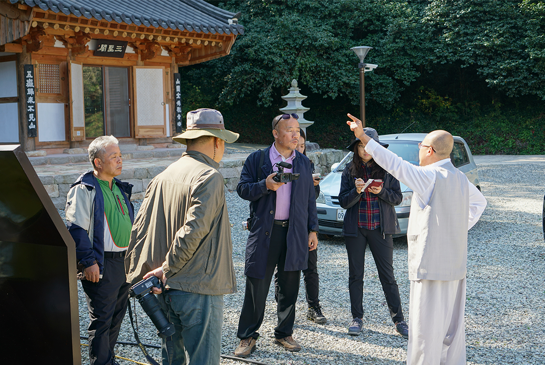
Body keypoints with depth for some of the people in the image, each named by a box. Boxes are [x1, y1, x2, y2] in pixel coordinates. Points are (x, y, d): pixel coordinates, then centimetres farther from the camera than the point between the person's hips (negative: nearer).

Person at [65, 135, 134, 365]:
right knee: (101, 319, -1)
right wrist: (88, 262, -19)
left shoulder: (119, 188, 15)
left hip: (124, 262, 8)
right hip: (101, 265, -8)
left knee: (117, 315, 17)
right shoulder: (84, 189, -11)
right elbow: (76, 228, -16)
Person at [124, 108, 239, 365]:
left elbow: (139, 228, 7)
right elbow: (193, 230, -23)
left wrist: (137, 276, 9)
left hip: (167, 291, 8)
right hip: (198, 290, -8)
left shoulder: (163, 177, 9)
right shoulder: (209, 177, -14)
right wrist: (168, 269, -13)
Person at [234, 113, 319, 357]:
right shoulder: (257, 159, 2)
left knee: (289, 288, 9)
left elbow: (310, 199, 14)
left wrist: (313, 230, 9)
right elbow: (242, 189, -2)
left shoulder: (303, 163, 12)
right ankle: (247, 337, 11)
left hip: (295, 233, 3)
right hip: (264, 232, -3)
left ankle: (284, 333, 24)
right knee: (256, 287, -1)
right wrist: (265, 185, -19)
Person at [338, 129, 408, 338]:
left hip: (381, 228, -1)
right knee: (355, 274, 6)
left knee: (387, 275, 0)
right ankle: (357, 318, 17)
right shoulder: (349, 171, 4)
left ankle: (399, 320, 7)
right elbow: (343, 202, -1)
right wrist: (356, 191, -20)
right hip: (355, 228, 2)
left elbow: (397, 198, 1)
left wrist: (381, 192, -17)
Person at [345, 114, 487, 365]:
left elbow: (394, 164, -22)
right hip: (456, 263, 9)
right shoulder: (459, 178, 11)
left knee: (426, 326, -3)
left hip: (431, 264, -9)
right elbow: (479, 202, 26)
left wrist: (363, 137, -21)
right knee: (452, 323, 15)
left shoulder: (430, 176, -16)